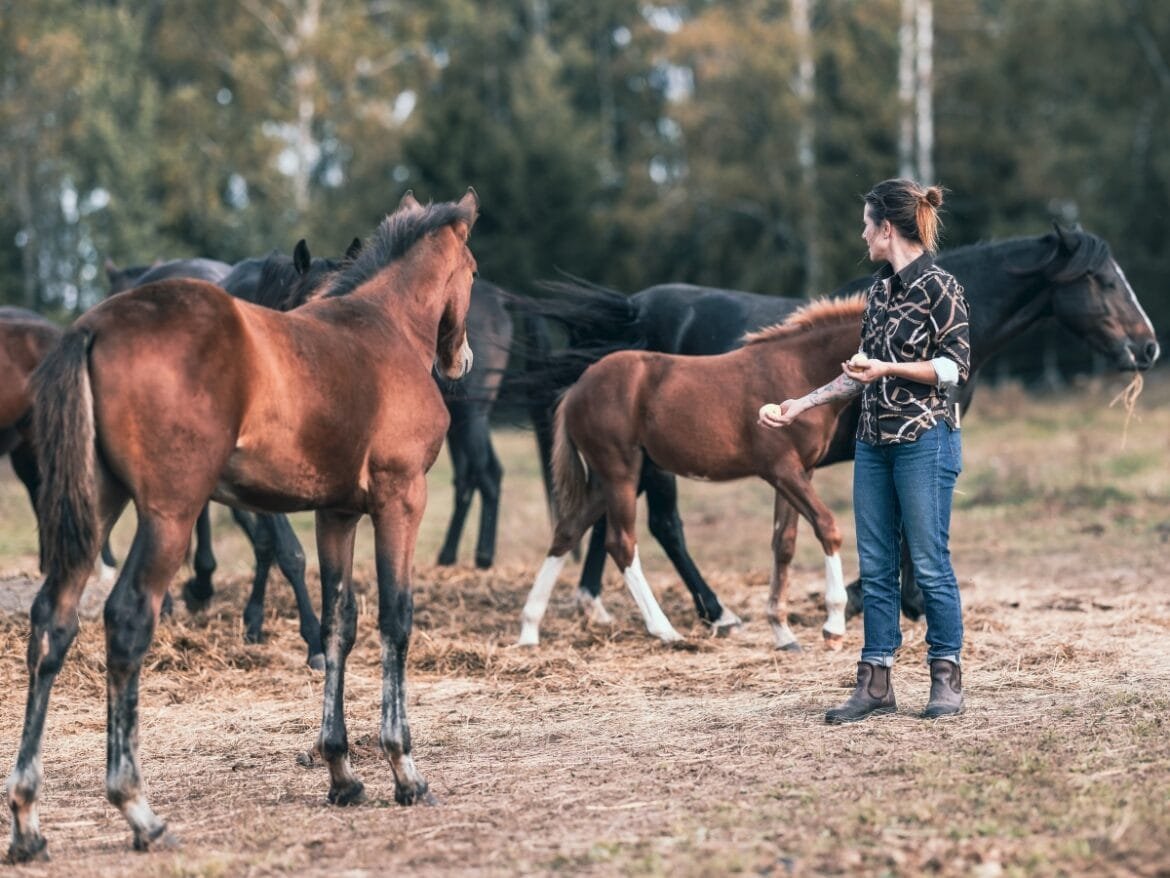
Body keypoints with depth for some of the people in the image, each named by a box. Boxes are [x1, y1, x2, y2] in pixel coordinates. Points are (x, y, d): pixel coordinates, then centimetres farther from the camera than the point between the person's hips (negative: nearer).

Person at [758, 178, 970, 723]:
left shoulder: (938, 287, -8)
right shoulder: (879, 290, 14)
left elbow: (956, 366, -11)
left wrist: (889, 368, -18)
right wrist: (800, 405, 17)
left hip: (925, 438, -8)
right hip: (874, 440, 8)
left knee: (929, 564, -3)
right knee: (875, 568, 6)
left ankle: (947, 680, 7)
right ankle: (876, 684, 10)